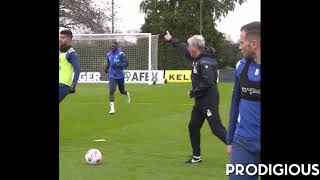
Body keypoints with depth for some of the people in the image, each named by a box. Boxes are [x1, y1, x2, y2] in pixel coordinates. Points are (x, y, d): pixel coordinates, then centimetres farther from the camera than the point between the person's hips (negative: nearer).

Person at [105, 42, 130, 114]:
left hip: (120, 76, -2)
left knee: (122, 91, 14)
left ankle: (127, 94, 53)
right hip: (112, 76, 2)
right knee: (111, 91, -15)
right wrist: (107, 68, 2)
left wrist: (117, 65, -29)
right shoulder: (109, 54, 3)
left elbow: (126, 63, -16)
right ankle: (112, 108, -14)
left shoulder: (121, 54, -12)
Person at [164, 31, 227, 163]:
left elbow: (207, 83, -28)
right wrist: (171, 40, 34)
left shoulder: (205, 62, -21)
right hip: (200, 101, 10)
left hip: (209, 101, -10)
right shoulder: (197, 58, 8)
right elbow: (183, 50, 26)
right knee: (193, 127, 14)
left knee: (216, 129, -11)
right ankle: (196, 156, 25)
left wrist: (193, 93, -16)